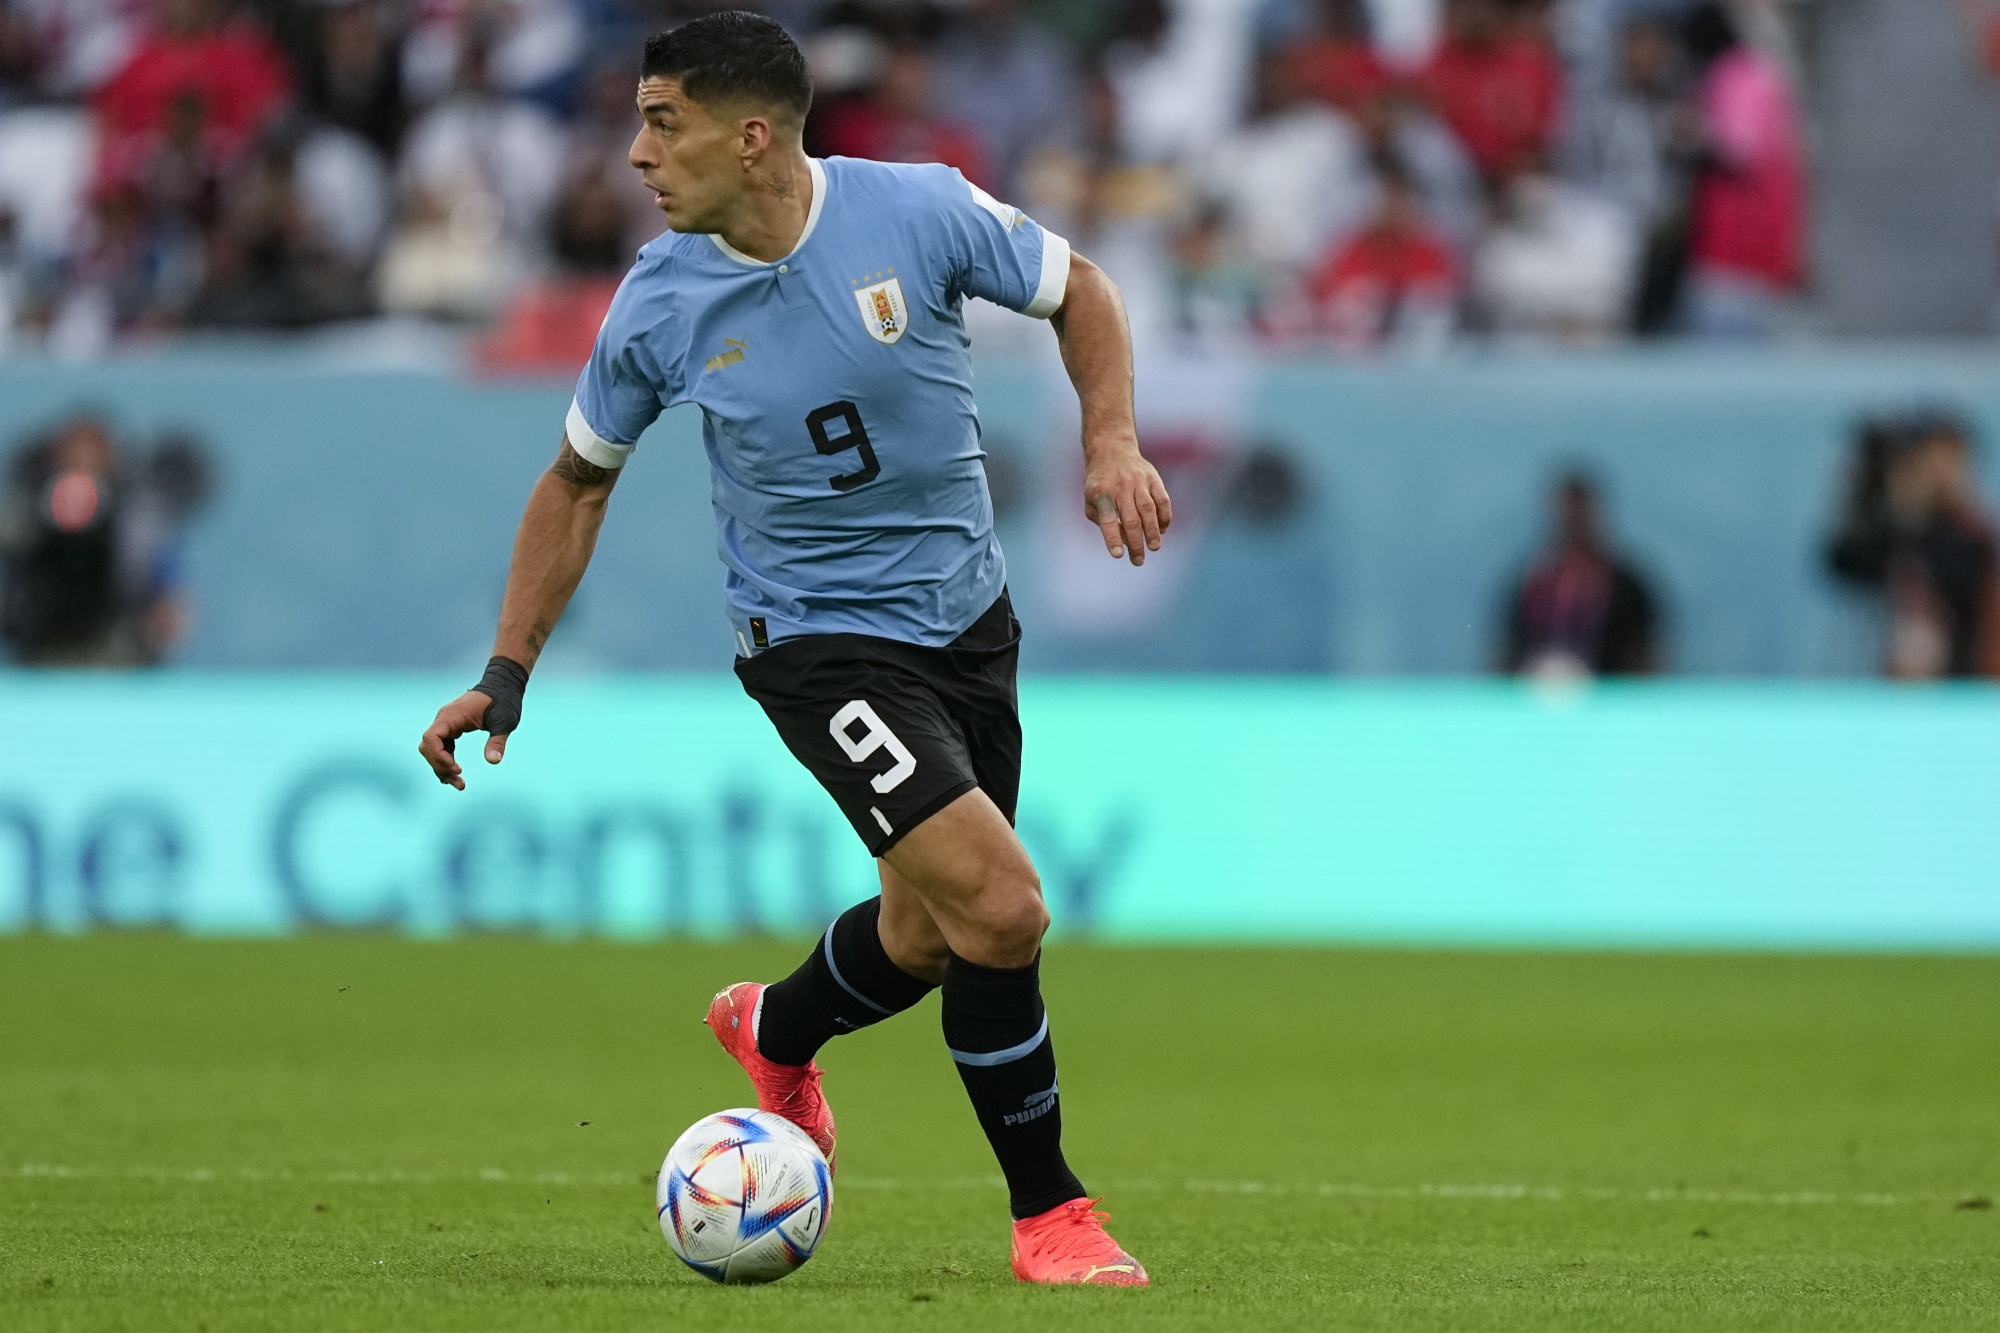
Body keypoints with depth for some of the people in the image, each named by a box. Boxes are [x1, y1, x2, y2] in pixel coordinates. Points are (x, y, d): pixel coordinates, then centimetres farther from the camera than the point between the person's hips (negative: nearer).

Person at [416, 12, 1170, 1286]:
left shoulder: (921, 212, -15)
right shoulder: (658, 306, -12)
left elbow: (1078, 292, 2)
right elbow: (580, 480, 3)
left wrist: (1113, 441, -13)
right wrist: (506, 675, 0)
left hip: (969, 616, 3)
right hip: (820, 641, -3)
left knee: (929, 933, 17)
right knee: (1002, 908, -18)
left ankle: (776, 1031, 51)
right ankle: (1050, 1215, 0)